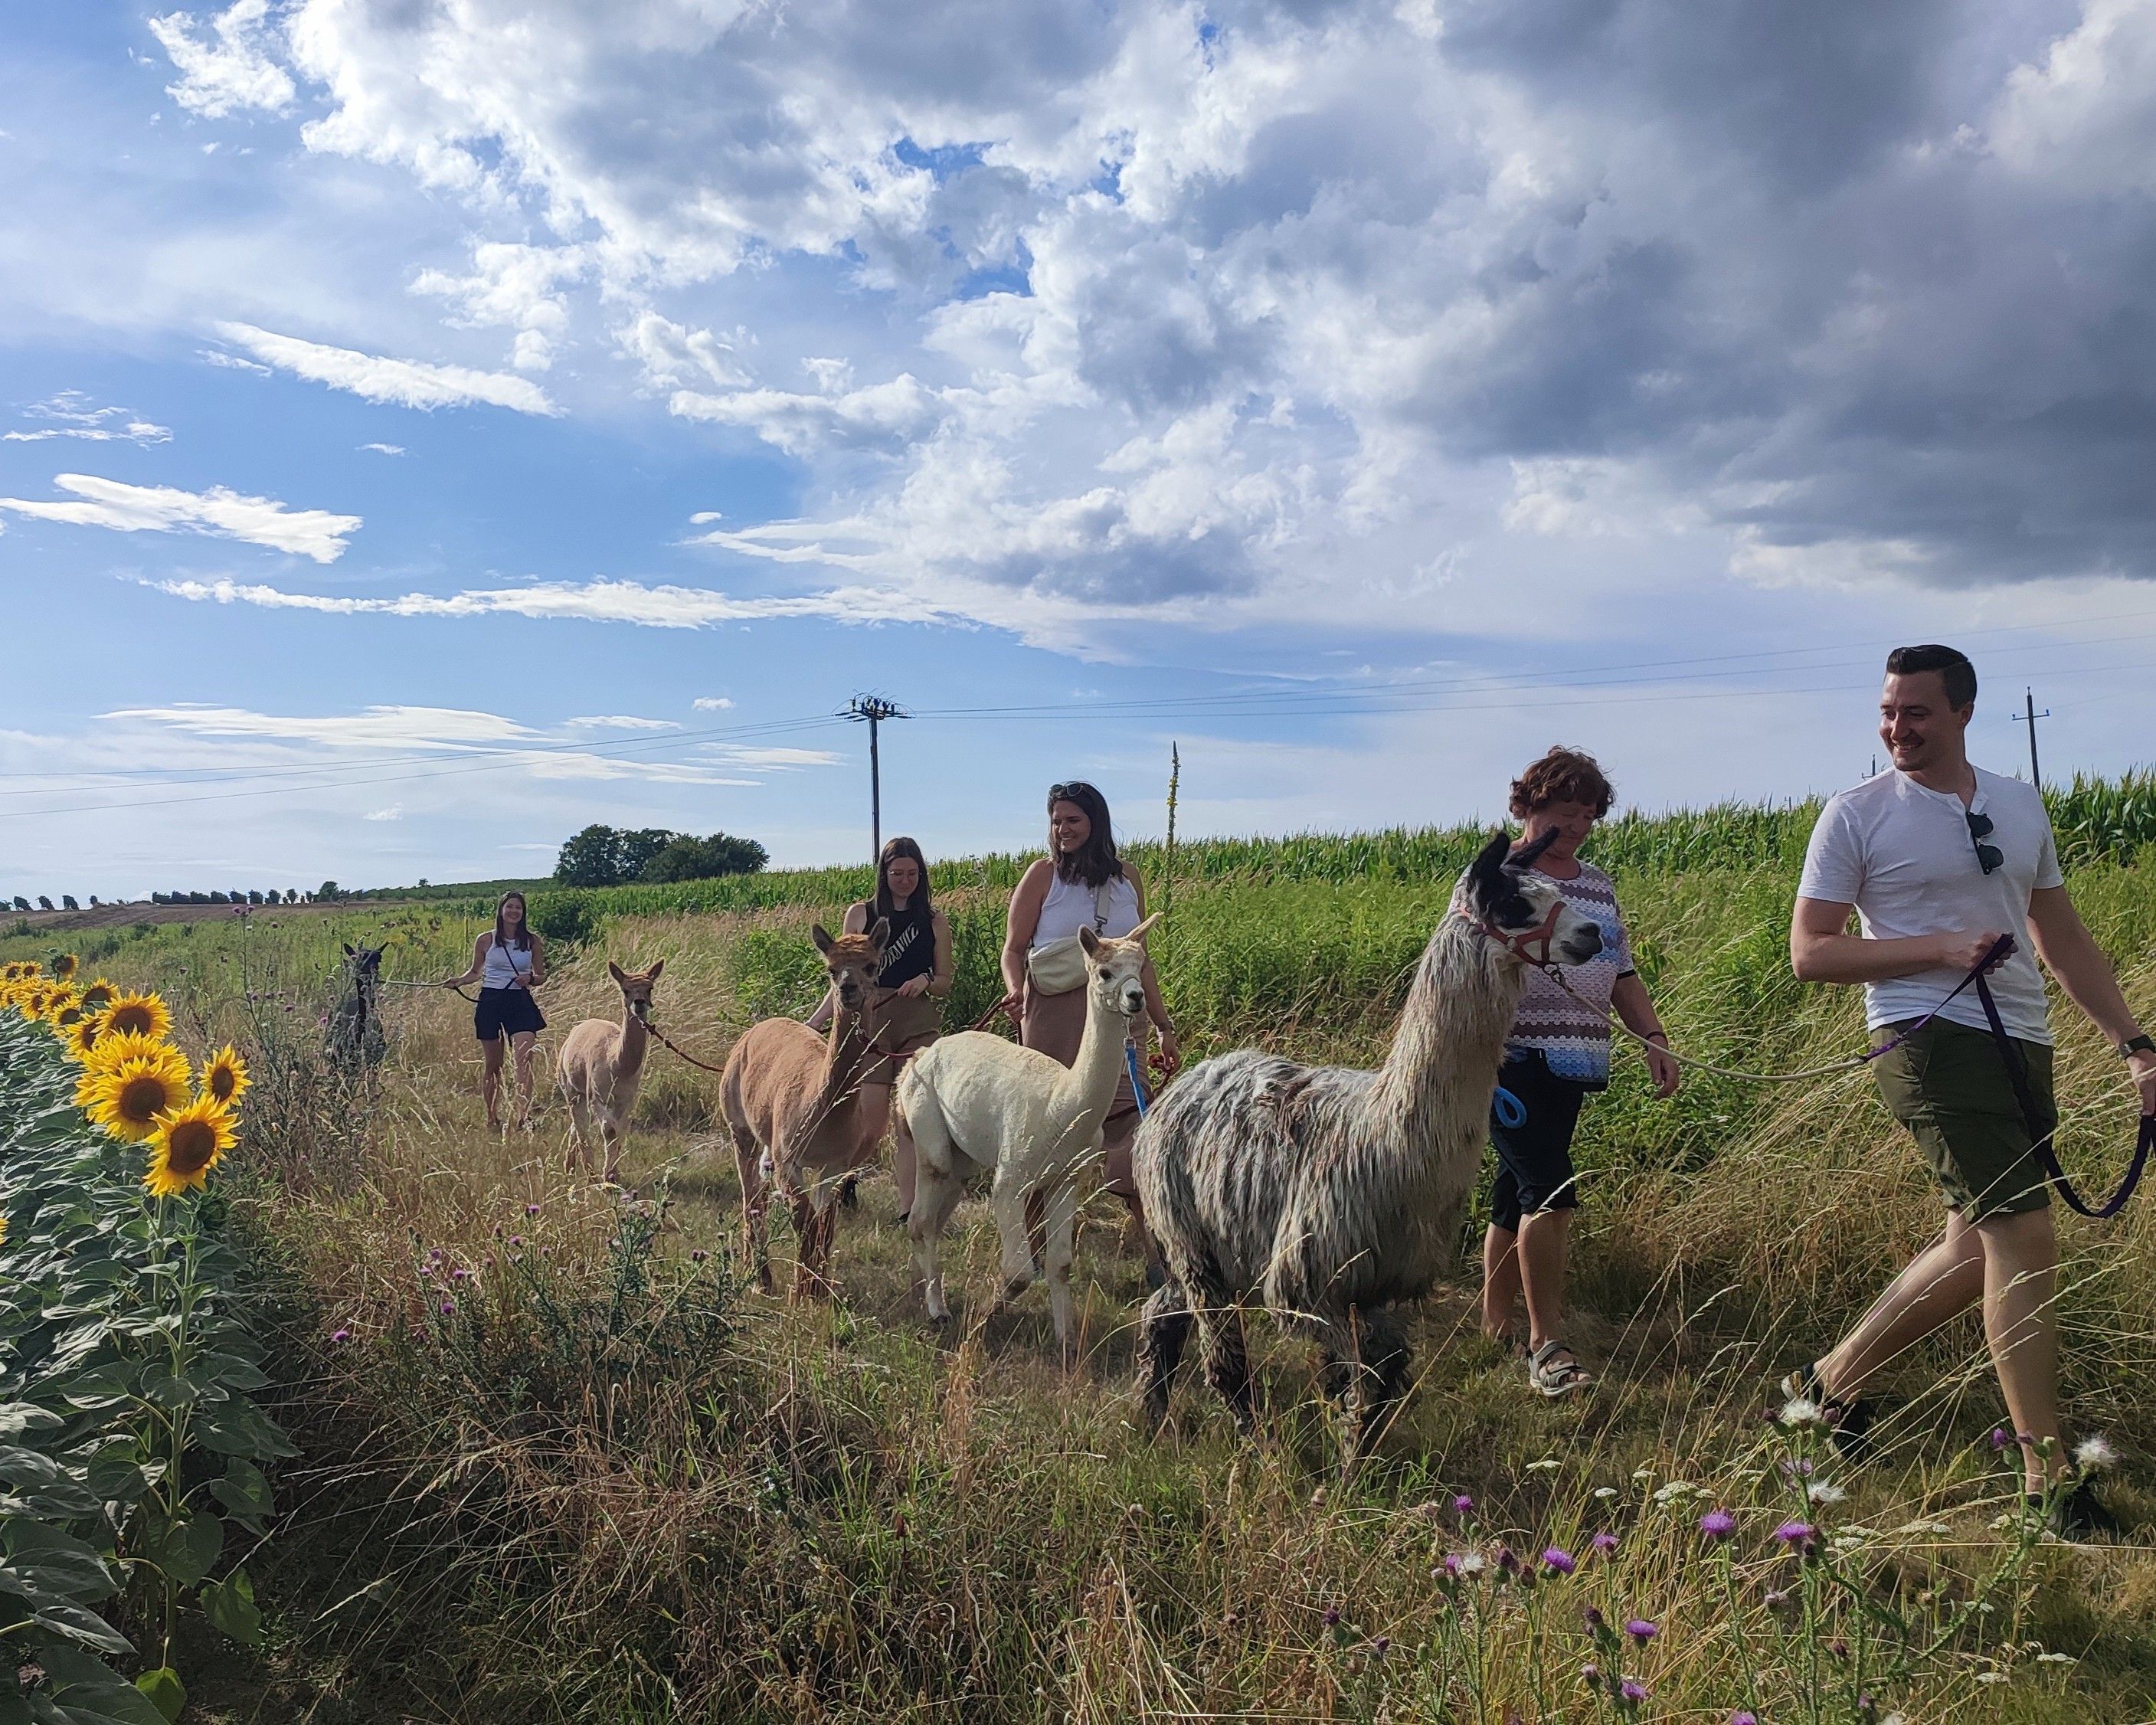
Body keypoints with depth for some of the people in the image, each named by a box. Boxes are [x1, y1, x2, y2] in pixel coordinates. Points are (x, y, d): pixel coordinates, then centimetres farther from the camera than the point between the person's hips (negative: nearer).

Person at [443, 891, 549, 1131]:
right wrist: (458, 981, -3)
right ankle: (492, 1118, 21)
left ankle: (523, 1116, -22)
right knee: (493, 1064, 9)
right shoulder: (485, 941, 3)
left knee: (525, 1059, -17)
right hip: (490, 1001, 0)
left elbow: (541, 976, 12)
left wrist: (530, 980, -9)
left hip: (520, 1002, 0)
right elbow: (475, 972, 16)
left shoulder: (533, 942, 4)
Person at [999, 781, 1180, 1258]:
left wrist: (1164, 1028, 17)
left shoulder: (1127, 876, 13)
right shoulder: (1043, 874, 4)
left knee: (1131, 1131, -5)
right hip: (1053, 1017, -2)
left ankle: (1159, 1254, -4)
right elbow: (1014, 948, 3)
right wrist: (1015, 989, -19)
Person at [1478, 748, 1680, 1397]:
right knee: (1551, 1191, -14)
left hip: (1571, 1068, 6)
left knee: (1517, 1194, 11)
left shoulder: (1599, 886, 17)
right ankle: (1547, 1345, -8)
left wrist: (1654, 1038, 8)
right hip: (1512, 1062, -6)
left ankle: (1495, 1323, 22)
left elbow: (1622, 974, 20)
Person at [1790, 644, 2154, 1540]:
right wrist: (1939, 947, -16)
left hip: (2024, 1048, 7)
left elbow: (2064, 940, 18)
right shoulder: (1857, 813, -4)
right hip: (1934, 1043, -6)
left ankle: (1828, 1380, 27)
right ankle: (2047, 1477, 1)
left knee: (1976, 1250, 10)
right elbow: (1809, 952, -6)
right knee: (2024, 1242, -11)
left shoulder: (2020, 805, 13)